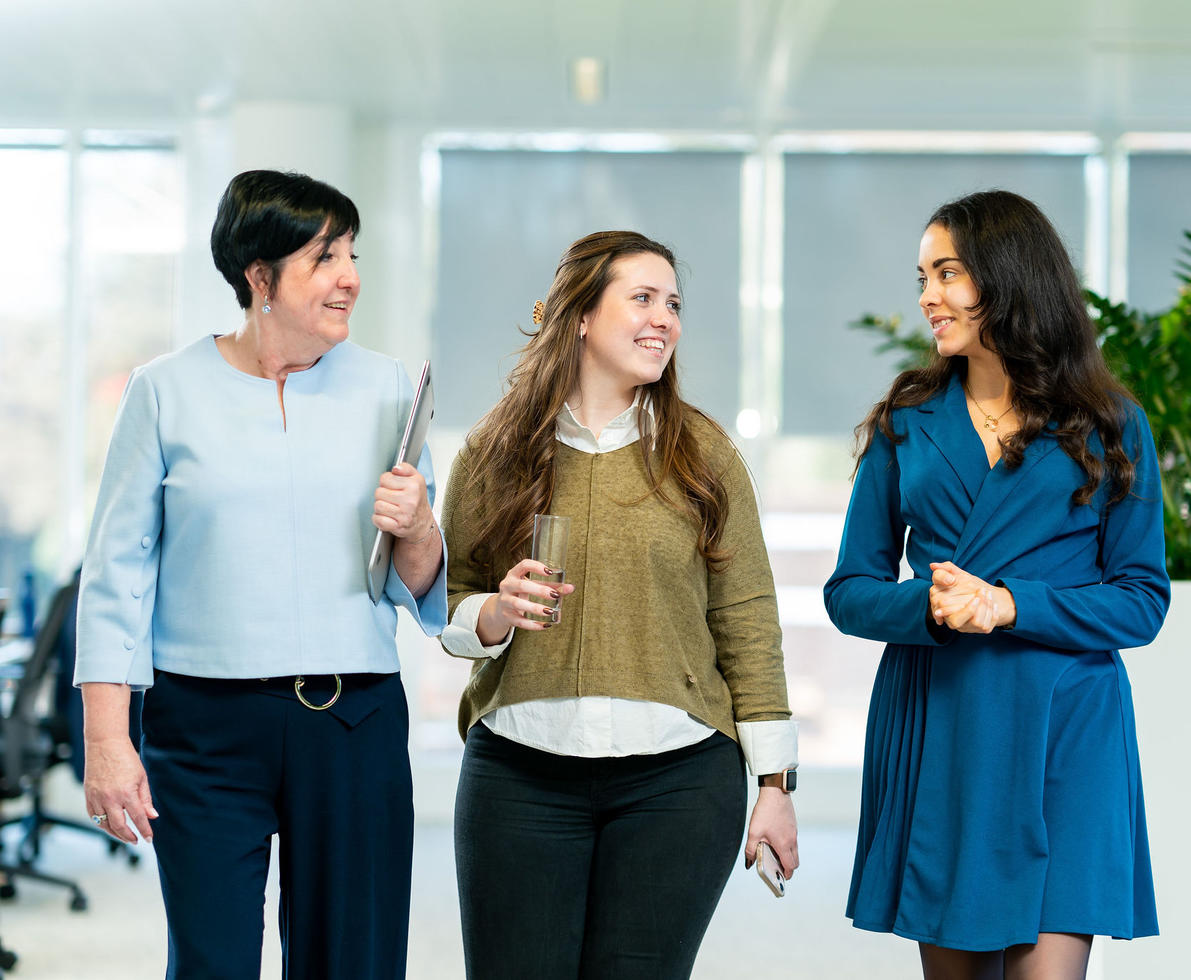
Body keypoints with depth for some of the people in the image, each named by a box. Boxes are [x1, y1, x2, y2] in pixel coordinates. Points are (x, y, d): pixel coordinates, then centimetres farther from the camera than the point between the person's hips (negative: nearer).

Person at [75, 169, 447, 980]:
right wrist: (106, 739, -5)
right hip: (205, 726, -2)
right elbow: (118, 575, 2)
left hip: (356, 723, 2)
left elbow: (423, 589, 11)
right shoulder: (167, 391, 3)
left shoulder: (385, 388, 8)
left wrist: (416, 528, -11)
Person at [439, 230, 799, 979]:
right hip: (521, 774, 0)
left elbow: (747, 621, 4)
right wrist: (495, 615, -12)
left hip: (678, 778, 0)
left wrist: (775, 782, 1)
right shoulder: (493, 454, 5)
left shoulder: (703, 452, 5)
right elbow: (448, 603, 11)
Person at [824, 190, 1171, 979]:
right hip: (933, 729, 2)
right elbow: (850, 592, 7)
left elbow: (1143, 602, -1)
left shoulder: (1110, 428, 3)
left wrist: (1011, 607, -15)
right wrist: (927, 607, -15)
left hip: (1061, 735, -2)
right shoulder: (906, 424, 9)